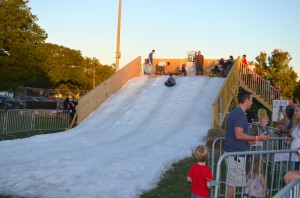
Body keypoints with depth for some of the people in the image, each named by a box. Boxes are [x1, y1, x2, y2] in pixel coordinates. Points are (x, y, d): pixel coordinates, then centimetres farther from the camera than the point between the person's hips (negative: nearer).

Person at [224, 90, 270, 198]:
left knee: (231, 181, 17)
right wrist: (257, 138, -16)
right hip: (236, 154, -10)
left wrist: (248, 140, 16)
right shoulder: (240, 114, -17)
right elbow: (238, 135, -24)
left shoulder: (234, 112, 14)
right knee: (232, 183, -2)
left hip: (231, 152, 10)